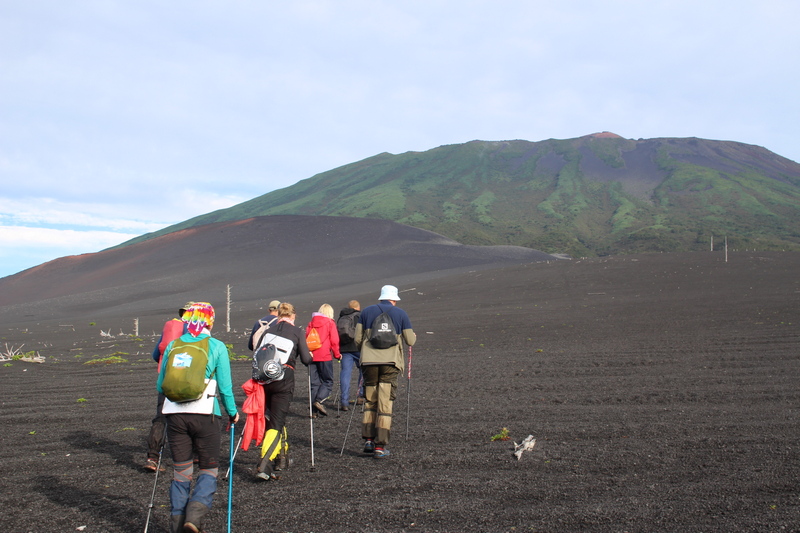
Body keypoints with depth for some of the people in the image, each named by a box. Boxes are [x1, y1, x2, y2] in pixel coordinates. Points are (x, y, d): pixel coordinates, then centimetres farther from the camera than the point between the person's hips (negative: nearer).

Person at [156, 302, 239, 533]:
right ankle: (195, 514, -10)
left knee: (180, 471, 14)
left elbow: (160, 386, 11)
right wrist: (232, 413, 15)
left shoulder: (173, 345, 7)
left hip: (175, 415, 3)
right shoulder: (216, 347, -1)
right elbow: (225, 387, -1)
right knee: (209, 469, 10)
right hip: (204, 415, -3)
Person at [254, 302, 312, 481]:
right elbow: (306, 360, 1)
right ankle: (264, 466, -18)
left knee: (272, 418, 21)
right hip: (284, 378, -4)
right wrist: (310, 356, 23)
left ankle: (281, 459, 30)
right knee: (276, 423, -4)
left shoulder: (268, 330, 14)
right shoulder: (297, 332, 6)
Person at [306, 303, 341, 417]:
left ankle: (315, 409, 5)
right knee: (328, 381, 5)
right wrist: (337, 354, 7)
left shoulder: (311, 322, 12)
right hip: (325, 356, -4)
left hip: (312, 356, 4)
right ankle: (320, 400, -17)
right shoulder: (330, 323, 0)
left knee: (314, 382, 8)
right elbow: (334, 341, -5)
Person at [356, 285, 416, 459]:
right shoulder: (401, 314, 6)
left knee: (369, 401, 15)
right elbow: (410, 341, 5)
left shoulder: (366, 312, 10)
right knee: (385, 404, 1)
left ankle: (368, 440, 10)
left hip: (369, 361, 2)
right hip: (391, 361, -2)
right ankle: (380, 446, 0)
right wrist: (413, 335, 28)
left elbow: (357, 338, 8)